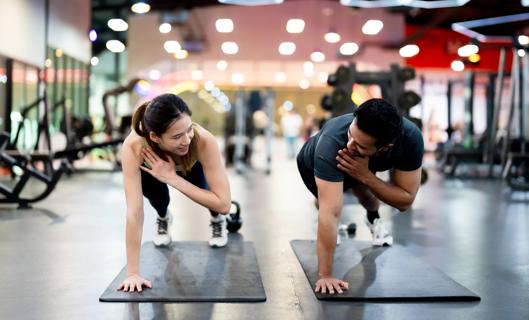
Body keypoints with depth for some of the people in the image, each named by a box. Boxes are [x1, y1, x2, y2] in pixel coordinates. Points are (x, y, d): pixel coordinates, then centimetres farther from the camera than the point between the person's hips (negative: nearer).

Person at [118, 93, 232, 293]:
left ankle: (217, 220, 13)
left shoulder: (203, 140, -43)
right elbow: (134, 211, -42)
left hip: (193, 166, 0)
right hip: (156, 164, 1)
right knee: (149, 182, -26)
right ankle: (163, 218, 9)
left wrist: (172, 178, -45)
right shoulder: (134, 145, -43)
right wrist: (133, 273, -43)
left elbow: (224, 204, -41)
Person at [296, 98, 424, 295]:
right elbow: (330, 213, -50)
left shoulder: (411, 138, -38)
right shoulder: (332, 141, -49)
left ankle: (373, 219, 25)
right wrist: (324, 275, -49)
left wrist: (365, 176, -45)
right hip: (313, 164, -3)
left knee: (363, 189, -9)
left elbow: (406, 201, -30)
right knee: (326, 203, -11)